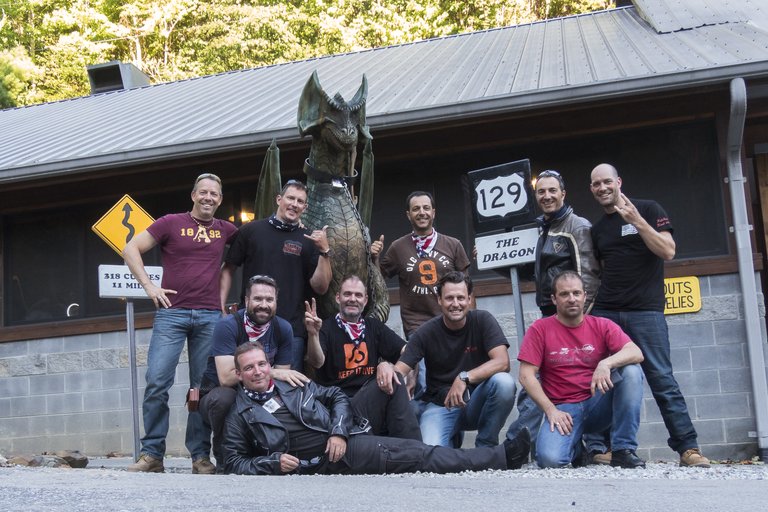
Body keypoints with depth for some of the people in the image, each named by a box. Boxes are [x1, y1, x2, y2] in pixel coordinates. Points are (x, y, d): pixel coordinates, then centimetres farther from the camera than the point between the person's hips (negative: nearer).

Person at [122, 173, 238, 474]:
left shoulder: (225, 230, 12)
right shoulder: (171, 223, 4)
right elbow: (131, 249, 4)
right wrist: (149, 286, -5)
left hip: (210, 316, 2)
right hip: (171, 313, -2)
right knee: (157, 382, -10)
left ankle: (201, 456, 9)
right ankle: (152, 454, -1)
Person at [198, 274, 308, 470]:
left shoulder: (283, 329, -5)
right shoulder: (227, 326, -19)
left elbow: (282, 379, -3)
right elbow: (226, 378, -29)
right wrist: (273, 373, -32)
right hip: (216, 395, -4)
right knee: (224, 396, -38)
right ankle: (224, 460, -12)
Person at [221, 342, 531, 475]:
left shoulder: (296, 385, 16)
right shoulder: (240, 414, 6)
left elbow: (337, 397, 16)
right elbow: (235, 463, 4)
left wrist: (338, 432, -2)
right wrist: (272, 462, -13)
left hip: (343, 443, 5)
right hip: (313, 466, -5)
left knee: (413, 453, -11)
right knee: (407, 457, -19)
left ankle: (502, 458, -14)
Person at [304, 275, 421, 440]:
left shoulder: (374, 326, 16)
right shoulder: (326, 328, 2)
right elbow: (316, 362, -17)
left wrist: (388, 364, -17)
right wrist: (313, 334, -37)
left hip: (373, 400, 4)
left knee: (393, 380, -28)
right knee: (394, 384, -26)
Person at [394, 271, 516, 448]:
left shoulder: (482, 320, -7)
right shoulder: (427, 332, -6)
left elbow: (502, 362, -19)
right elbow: (399, 371, -10)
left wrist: (464, 378, -32)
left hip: (475, 403, 0)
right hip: (439, 406, 0)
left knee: (504, 382, -31)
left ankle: (485, 447, -7)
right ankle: (453, 437, 10)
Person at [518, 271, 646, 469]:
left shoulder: (602, 326, 4)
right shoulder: (540, 329, 0)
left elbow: (636, 353, -10)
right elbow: (526, 376, -5)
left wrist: (606, 363, -30)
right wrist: (551, 410, -14)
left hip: (598, 404, 2)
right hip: (564, 409, -2)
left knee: (631, 370, -23)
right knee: (550, 459, -30)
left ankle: (624, 450, -15)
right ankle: (575, 448, 11)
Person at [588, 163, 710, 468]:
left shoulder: (648, 210, 3)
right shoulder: (597, 229, 17)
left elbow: (668, 252, -8)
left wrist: (636, 220, -15)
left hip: (645, 311, -4)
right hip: (605, 312, 5)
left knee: (662, 380, -7)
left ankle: (688, 447, 0)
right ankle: (598, 445, 3)